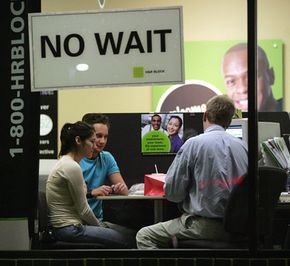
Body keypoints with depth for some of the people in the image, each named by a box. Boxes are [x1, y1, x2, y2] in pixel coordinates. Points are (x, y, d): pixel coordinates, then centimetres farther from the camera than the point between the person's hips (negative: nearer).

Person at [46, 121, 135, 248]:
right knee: (125, 242, -8)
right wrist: (100, 226, 1)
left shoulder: (66, 163, 13)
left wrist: (100, 224, 11)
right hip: (69, 229, -10)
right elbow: (83, 209, -14)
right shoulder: (72, 167, -19)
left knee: (126, 233, 12)